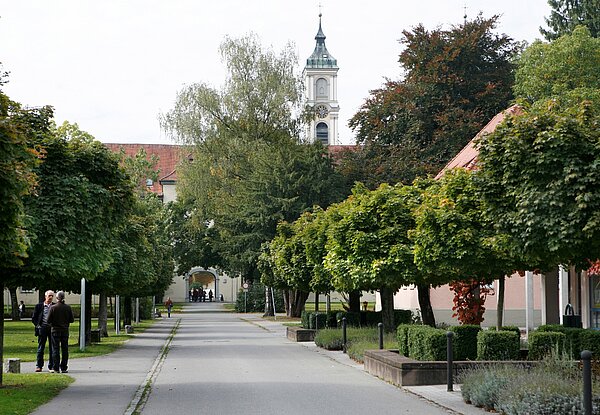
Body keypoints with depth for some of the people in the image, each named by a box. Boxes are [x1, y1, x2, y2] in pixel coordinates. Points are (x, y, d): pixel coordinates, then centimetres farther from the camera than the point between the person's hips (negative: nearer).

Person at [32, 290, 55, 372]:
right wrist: (38, 325, -3)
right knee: (41, 348, 0)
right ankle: (39, 366, 5)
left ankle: (52, 366, 8)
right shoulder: (39, 306, 7)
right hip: (42, 328, -1)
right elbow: (34, 318, 9)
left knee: (52, 348, 2)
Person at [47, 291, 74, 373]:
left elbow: (49, 320, -9)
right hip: (65, 330, 2)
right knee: (65, 349, 8)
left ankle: (55, 368, -1)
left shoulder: (53, 308, -10)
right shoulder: (68, 308, -4)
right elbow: (72, 320, 1)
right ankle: (64, 368, 9)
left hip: (55, 330, -2)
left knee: (55, 349, 2)